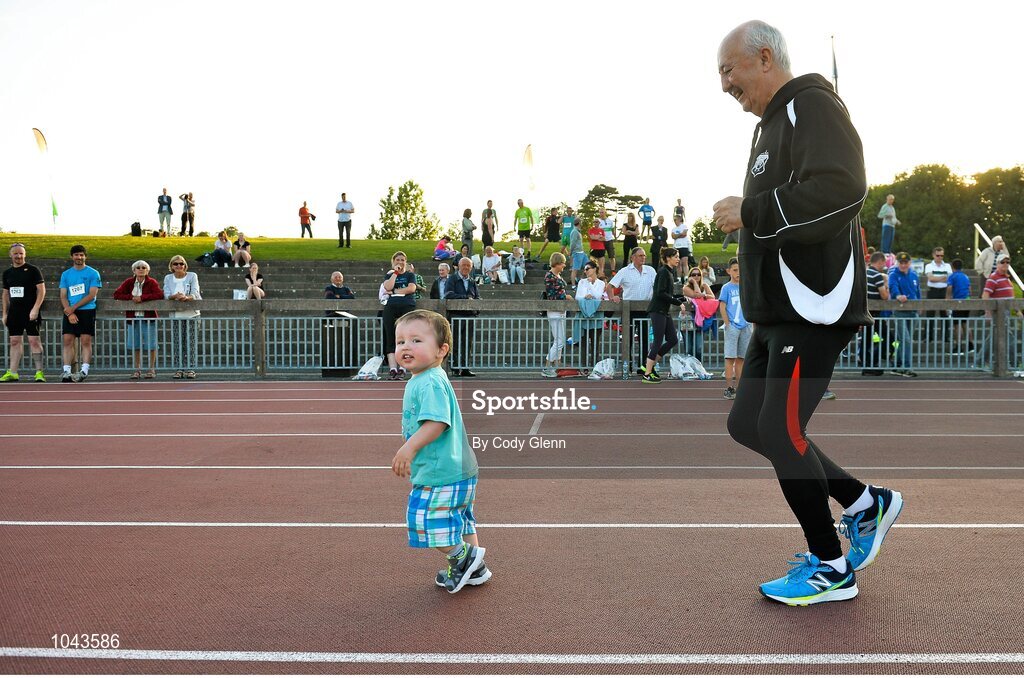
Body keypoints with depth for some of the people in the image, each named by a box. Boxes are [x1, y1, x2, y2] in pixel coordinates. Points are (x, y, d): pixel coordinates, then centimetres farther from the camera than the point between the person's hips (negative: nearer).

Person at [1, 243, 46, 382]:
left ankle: (39, 372, -7)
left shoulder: (33, 270, -3)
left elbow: (42, 290, -7)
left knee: (34, 340, -8)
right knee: (14, 341, 7)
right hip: (14, 312, 6)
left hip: (30, 312, -6)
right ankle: (12, 372, 10)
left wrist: (35, 309, -16)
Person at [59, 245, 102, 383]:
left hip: (87, 311, -3)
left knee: (86, 341, -6)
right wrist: (69, 313, -8)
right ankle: (66, 371, -3)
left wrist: (73, 307, -12)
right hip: (69, 312, 3)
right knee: (68, 341, -3)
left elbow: (92, 295, -6)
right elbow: (63, 296, 9)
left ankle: (84, 370, -7)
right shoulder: (66, 274, 14)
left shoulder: (93, 273, 2)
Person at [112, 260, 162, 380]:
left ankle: (152, 369, 9)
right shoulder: (129, 282, 5)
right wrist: (131, 297, -14)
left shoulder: (152, 282, -4)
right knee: (135, 345, 6)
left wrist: (142, 297, -21)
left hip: (148, 317, -3)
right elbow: (117, 294, -1)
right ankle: (137, 370, 14)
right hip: (133, 317, 3)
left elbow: (160, 294, -19)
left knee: (151, 344, 0)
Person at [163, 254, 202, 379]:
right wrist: (175, 296, -23)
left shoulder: (192, 276, 2)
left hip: (192, 314, -2)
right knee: (177, 343, -1)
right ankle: (179, 369, 4)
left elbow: (195, 293, -9)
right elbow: (166, 295, -1)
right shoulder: (168, 278, 9)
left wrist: (186, 297, -31)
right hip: (175, 315, 2)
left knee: (191, 342, -3)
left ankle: (190, 368, 2)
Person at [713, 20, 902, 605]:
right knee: (746, 424, 11)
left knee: (780, 429, -6)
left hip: (814, 308, -10)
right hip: (778, 311, 10)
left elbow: (840, 193, -26)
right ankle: (865, 504, 24)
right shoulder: (773, 124, 20)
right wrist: (748, 219, 8)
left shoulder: (811, 105, -10)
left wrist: (750, 213, -21)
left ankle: (832, 569, 12)